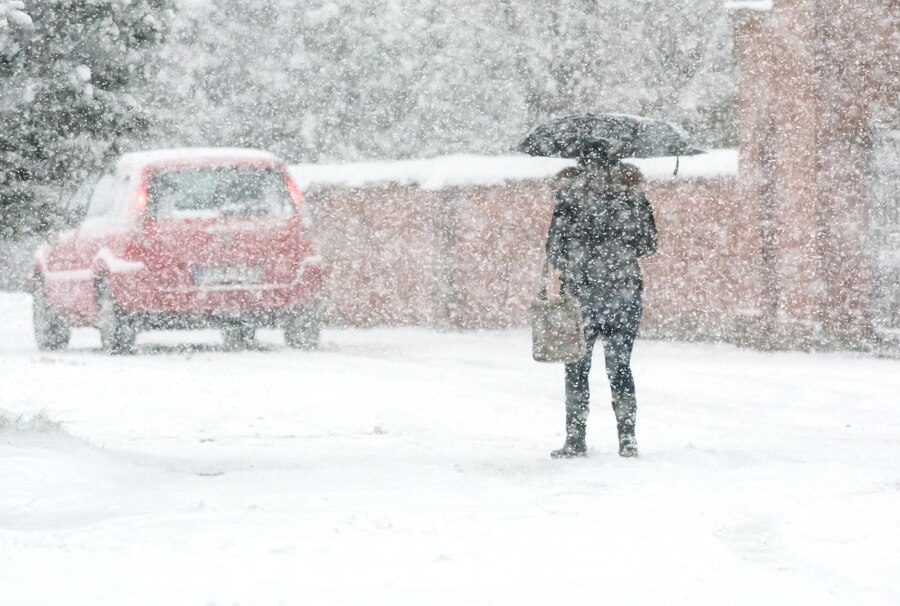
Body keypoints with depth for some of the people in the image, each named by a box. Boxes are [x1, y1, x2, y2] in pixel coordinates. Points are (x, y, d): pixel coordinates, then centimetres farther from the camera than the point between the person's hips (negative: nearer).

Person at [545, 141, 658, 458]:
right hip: (625, 290, 2)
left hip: (582, 290, -2)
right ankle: (627, 439, 5)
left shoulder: (570, 193, -5)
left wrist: (565, 265, 12)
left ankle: (575, 440, 5)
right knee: (620, 365, 10)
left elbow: (554, 245, -6)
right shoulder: (632, 191, 2)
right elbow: (649, 243, 7)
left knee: (577, 367, 8)